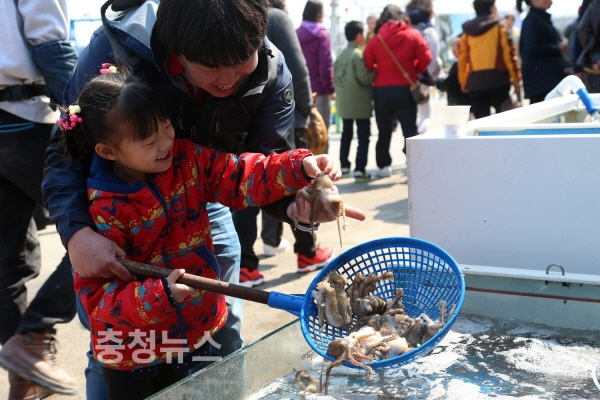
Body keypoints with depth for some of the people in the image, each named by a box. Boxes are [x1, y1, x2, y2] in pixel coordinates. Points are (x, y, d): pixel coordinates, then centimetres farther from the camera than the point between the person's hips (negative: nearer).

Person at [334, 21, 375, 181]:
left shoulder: (341, 54, 9)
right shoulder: (357, 54, -14)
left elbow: (335, 76, 12)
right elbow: (364, 78, -17)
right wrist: (375, 71, -1)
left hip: (344, 102, 8)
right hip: (360, 102, -8)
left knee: (346, 134, 17)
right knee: (363, 136, -3)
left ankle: (344, 166, 22)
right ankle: (360, 169, -7)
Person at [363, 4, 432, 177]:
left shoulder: (375, 39, -1)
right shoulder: (413, 35, -2)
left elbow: (368, 65, -1)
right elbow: (426, 61, -5)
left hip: (382, 90, 1)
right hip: (405, 89, -1)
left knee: (384, 130, 13)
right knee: (410, 129, 2)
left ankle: (383, 166, 20)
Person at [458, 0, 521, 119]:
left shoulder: (468, 31, 12)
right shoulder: (499, 26, 2)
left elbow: (462, 58, 14)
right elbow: (509, 53, -4)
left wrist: (463, 82, 23)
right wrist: (516, 78, 0)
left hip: (475, 81, 4)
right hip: (497, 78, -4)